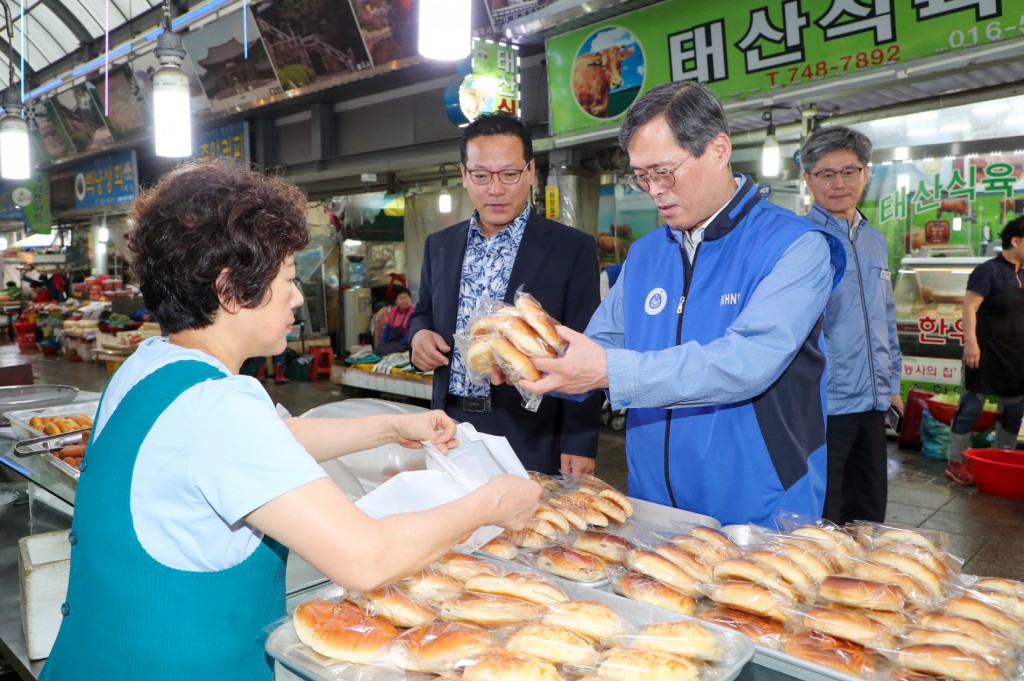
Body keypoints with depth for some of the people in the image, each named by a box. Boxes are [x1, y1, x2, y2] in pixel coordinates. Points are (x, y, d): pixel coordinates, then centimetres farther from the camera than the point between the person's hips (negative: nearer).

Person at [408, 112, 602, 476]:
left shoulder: (572, 248, -6)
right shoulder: (439, 245, 8)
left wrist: (580, 443, -12)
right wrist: (419, 334, -4)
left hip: (532, 442, -4)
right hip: (452, 431, 4)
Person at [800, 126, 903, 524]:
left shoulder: (875, 241, 13)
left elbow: (886, 318, 21)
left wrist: (892, 383, 18)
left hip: (872, 403, 7)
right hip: (823, 406, -7)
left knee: (870, 518, 19)